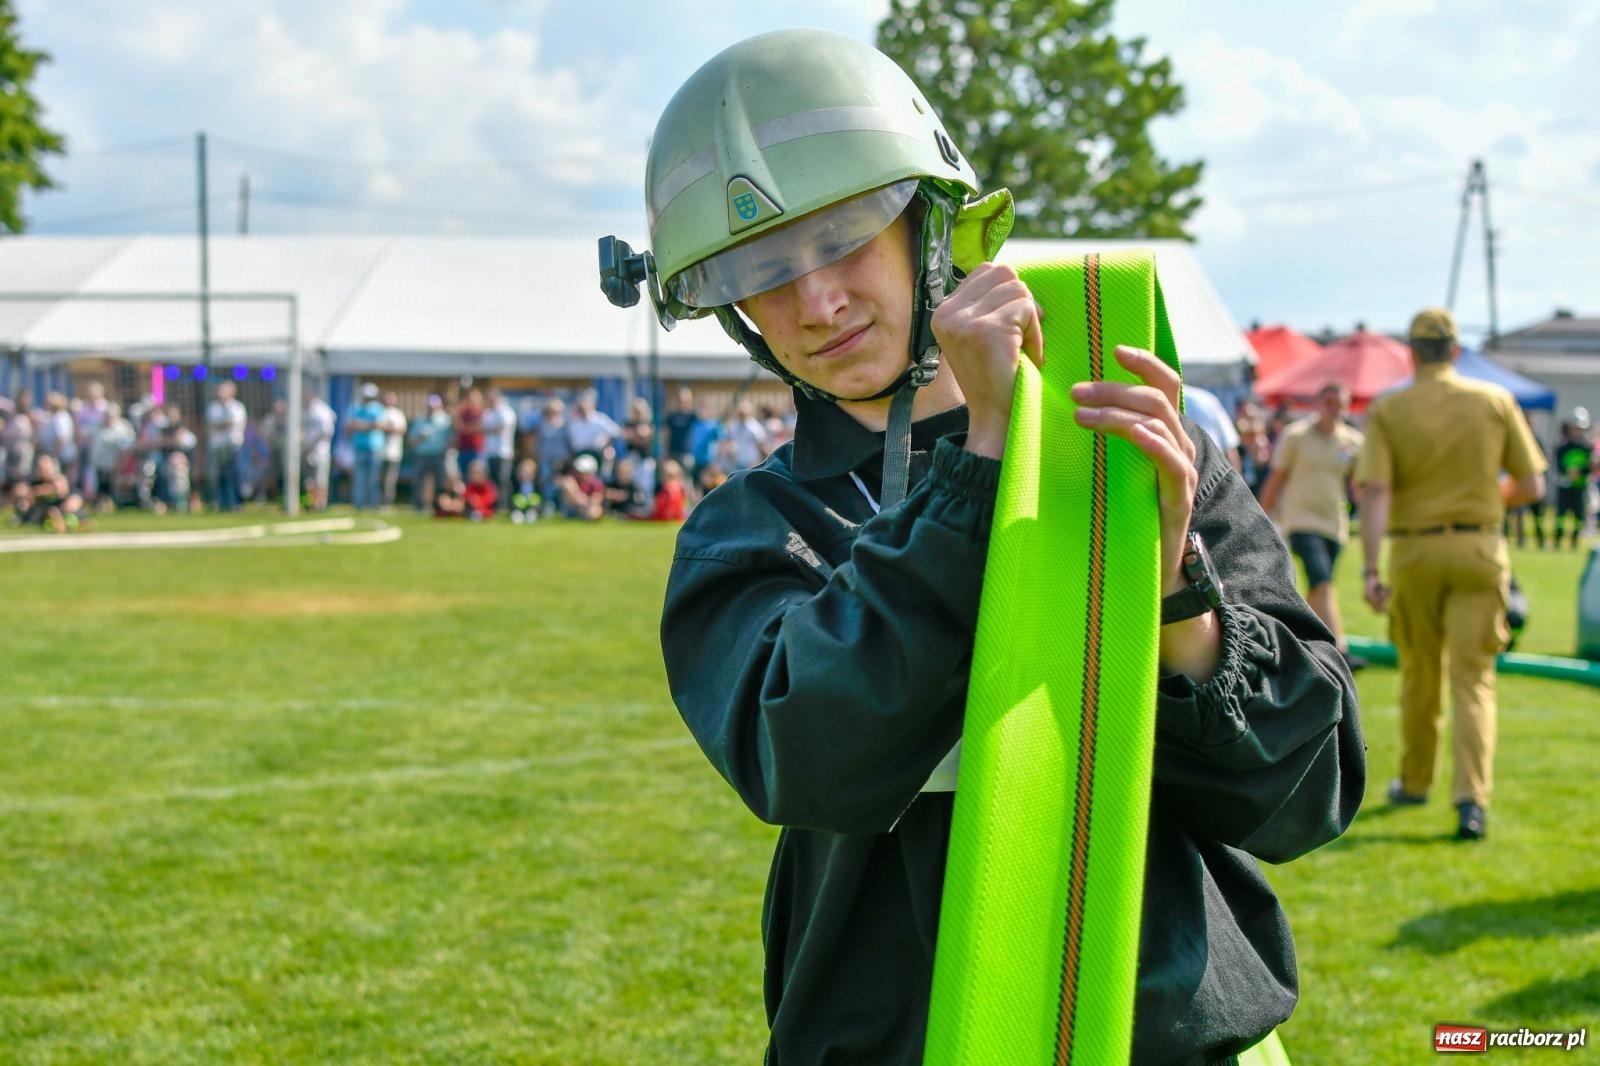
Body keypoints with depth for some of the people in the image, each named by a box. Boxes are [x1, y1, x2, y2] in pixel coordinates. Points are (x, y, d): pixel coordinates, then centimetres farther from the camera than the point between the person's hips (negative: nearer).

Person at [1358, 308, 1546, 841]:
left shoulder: (1388, 410, -3)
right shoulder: (1495, 401, 0)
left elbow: (1375, 492, -14)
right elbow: (1530, 486, 1)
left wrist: (1371, 568, -17)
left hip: (1414, 550, 0)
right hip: (1479, 549, 0)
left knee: (1418, 672, 17)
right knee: (1473, 677, -1)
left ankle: (1415, 782, 32)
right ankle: (1472, 798, -15)